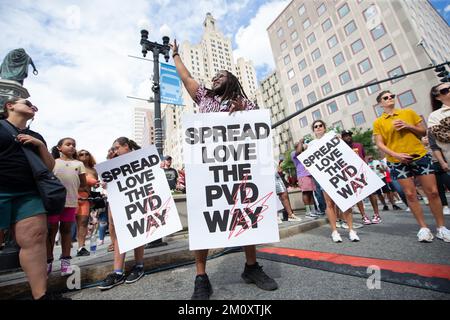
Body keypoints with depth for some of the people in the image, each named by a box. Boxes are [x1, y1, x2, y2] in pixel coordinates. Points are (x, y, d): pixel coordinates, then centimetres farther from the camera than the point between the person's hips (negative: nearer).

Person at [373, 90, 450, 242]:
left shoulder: (409, 113, 9)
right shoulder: (378, 122, 1)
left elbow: (423, 132, 12)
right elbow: (380, 144, -3)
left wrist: (408, 126, -7)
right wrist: (396, 155, -16)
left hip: (420, 156, 2)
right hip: (398, 162, -2)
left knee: (433, 192, 5)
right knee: (410, 194, 2)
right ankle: (423, 228, 14)